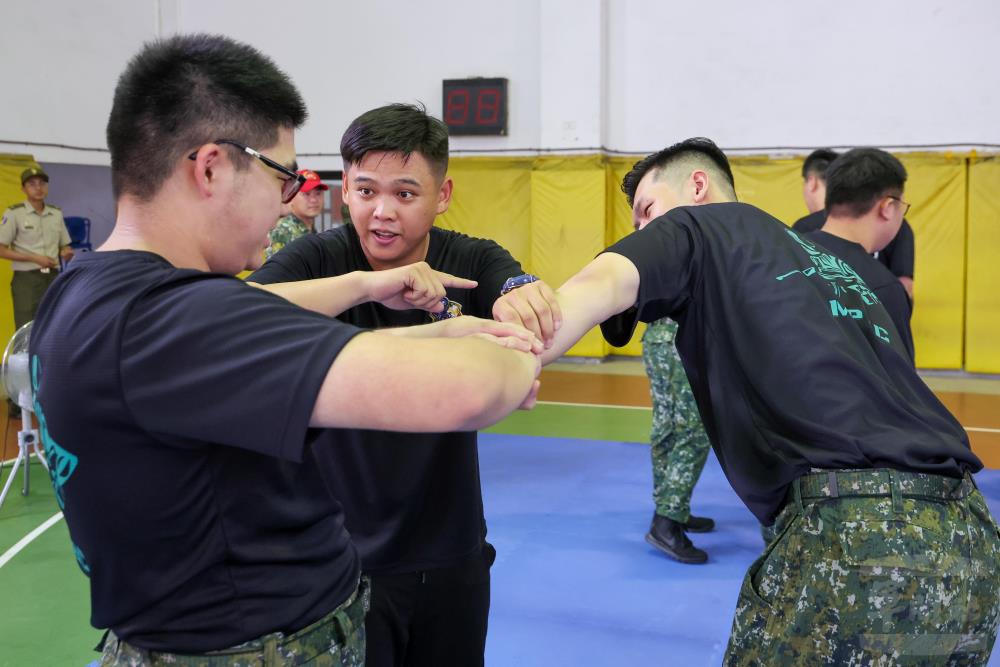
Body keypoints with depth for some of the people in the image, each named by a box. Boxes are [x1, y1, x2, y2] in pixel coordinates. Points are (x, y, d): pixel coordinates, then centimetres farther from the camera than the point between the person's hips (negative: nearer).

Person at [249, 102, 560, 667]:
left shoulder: (474, 262, -4)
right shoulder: (317, 259, -11)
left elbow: (541, 313, -22)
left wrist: (525, 298, -46)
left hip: (453, 552, 3)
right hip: (341, 558, -2)